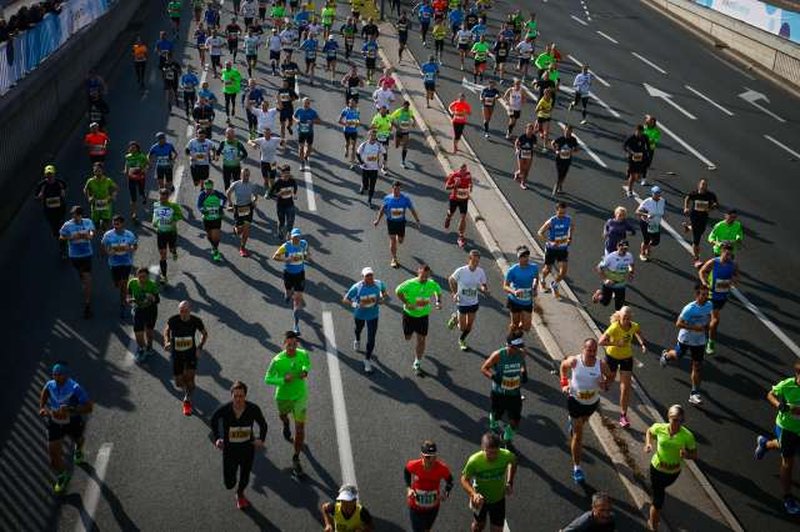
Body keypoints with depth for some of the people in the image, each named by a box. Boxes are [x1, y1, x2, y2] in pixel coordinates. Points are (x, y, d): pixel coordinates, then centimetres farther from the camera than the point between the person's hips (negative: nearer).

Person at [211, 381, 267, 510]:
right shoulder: (224, 410, -22)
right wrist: (217, 438, -7)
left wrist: (261, 439, -16)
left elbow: (263, 425, -2)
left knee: (244, 478, 19)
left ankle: (240, 494, 54)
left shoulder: (253, 409, -20)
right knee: (229, 484, 4)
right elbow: (213, 420, 0)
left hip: (248, 448, 1)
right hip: (230, 450, -1)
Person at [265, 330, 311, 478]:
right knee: (283, 415, 30)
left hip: (300, 396, 0)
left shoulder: (303, 354, -15)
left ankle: (296, 459, 9)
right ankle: (286, 425, 70)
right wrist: (283, 380, -32)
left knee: (300, 428, -6)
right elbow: (267, 379, -17)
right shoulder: (277, 360, -25)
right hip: (283, 397, 0)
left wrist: (305, 371, -14)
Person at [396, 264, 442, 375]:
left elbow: (439, 291, 9)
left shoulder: (432, 284, -12)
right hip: (409, 314, -2)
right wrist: (407, 303, -18)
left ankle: (417, 364, 15)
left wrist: (439, 302, -9)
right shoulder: (410, 284, -22)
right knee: (407, 338, 9)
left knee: (421, 340, 1)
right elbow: (398, 291, -10)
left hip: (423, 315, 2)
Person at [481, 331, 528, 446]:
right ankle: (494, 426, 59)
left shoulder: (521, 353, -13)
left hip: (515, 393, 2)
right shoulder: (498, 355, -25)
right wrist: (493, 376, -31)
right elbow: (484, 368, -14)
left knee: (515, 422, 1)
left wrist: (524, 373, -4)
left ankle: (507, 441, 30)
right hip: (499, 393, -2)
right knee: (496, 417, 21)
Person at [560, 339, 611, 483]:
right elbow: (563, 366, 1)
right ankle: (577, 468, 7)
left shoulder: (601, 364, -20)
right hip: (575, 401, -3)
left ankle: (572, 421, 71)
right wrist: (564, 383, -5)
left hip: (593, 402, 3)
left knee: (582, 422, 34)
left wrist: (605, 383, -23)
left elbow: (611, 376, -2)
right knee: (578, 435, -1)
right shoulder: (574, 361, -21)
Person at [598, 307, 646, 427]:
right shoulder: (614, 327, -29)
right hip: (612, 355, -2)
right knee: (610, 380, 19)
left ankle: (623, 416, 5)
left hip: (627, 357, 2)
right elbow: (601, 341, -35)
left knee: (625, 388, -3)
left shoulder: (634, 326, -16)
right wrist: (616, 343, -41)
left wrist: (642, 343, -3)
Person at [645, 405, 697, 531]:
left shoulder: (687, 436, -24)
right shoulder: (659, 428, -21)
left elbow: (694, 455, -13)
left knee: (661, 488, 31)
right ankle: (653, 526, 26)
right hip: (657, 467, -1)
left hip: (673, 472, 1)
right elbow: (649, 432, 3)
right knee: (658, 499, 2)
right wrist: (648, 443, -16)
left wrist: (686, 455, -35)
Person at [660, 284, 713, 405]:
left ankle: (694, 394, 8)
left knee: (697, 366, 1)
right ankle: (666, 355, 61)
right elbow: (679, 324, -26)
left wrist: (706, 328, 5)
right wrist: (695, 328, -32)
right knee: (677, 356, 23)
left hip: (699, 341, 3)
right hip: (685, 339, -3)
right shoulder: (689, 309, -28)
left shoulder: (709, 305, -10)